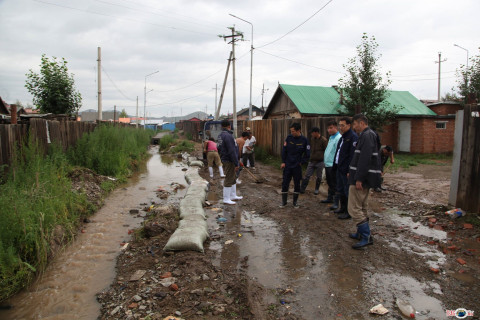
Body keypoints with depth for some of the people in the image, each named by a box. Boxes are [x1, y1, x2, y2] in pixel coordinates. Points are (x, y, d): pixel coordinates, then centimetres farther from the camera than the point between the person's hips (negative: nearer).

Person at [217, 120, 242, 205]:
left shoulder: (221, 135, 9)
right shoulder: (228, 136, -21)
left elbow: (220, 148, 18)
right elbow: (232, 151, -23)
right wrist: (236, 164, -19)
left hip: (225, 159, 10)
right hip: (229, 161, -10)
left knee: (233, 178, 20)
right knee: (229, 180, -3)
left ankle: (233, 195, 31)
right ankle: (226, 199, 3)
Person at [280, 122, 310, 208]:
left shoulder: (304, 140, -7)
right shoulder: (289, 138, -3)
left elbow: (307, 154, 1)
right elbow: (284, 150, 3)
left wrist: (301, 162, -5)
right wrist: (283, 162, -2)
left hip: (297, 166, -1)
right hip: (287, 166, 1)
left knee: (297, 184, 8)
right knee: (285, 183, 3)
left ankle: (295, 202, 22)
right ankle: (284, 202, 16)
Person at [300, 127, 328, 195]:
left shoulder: (323, 140, -9)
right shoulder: (312, 139, 7)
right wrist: (309, 157, 12)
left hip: (320, 162, -4)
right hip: (311, 161, 4)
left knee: (319, 177, 8)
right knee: (307, 176, 1)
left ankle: (316, 190, 24)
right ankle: (302, 189, 6)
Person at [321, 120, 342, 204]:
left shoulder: (338, 138, -16)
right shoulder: (331, 137, 15)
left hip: (333, 165, -10)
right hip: (328, 164, 10)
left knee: (334, 184, -4)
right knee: (330, 183, 21)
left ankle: (336, 202, 3)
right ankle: (329, 198, 34)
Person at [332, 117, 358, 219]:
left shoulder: (353, 137, -15)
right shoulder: (343, 137, 16)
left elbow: (353, 155, -21)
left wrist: (349, 170, -24)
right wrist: (336, 165, 17)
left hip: (346, 170, -10)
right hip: (340, 168, 10)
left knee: (348, 191, -2)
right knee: (340, 190, 18)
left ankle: (349, 212, 6)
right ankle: (343, 208, 31)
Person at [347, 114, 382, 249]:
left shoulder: (367, 136, -16)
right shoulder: (368, 135, 16)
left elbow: (365, 159, -24)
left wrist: (358, 178, -24)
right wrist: (353, 172, 21)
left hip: (362, 178, -11)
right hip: (365, 177, 11)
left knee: (354, 208, -7)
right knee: (362, 207, 17)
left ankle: (366, 236, -4)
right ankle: (361, 233, 28)